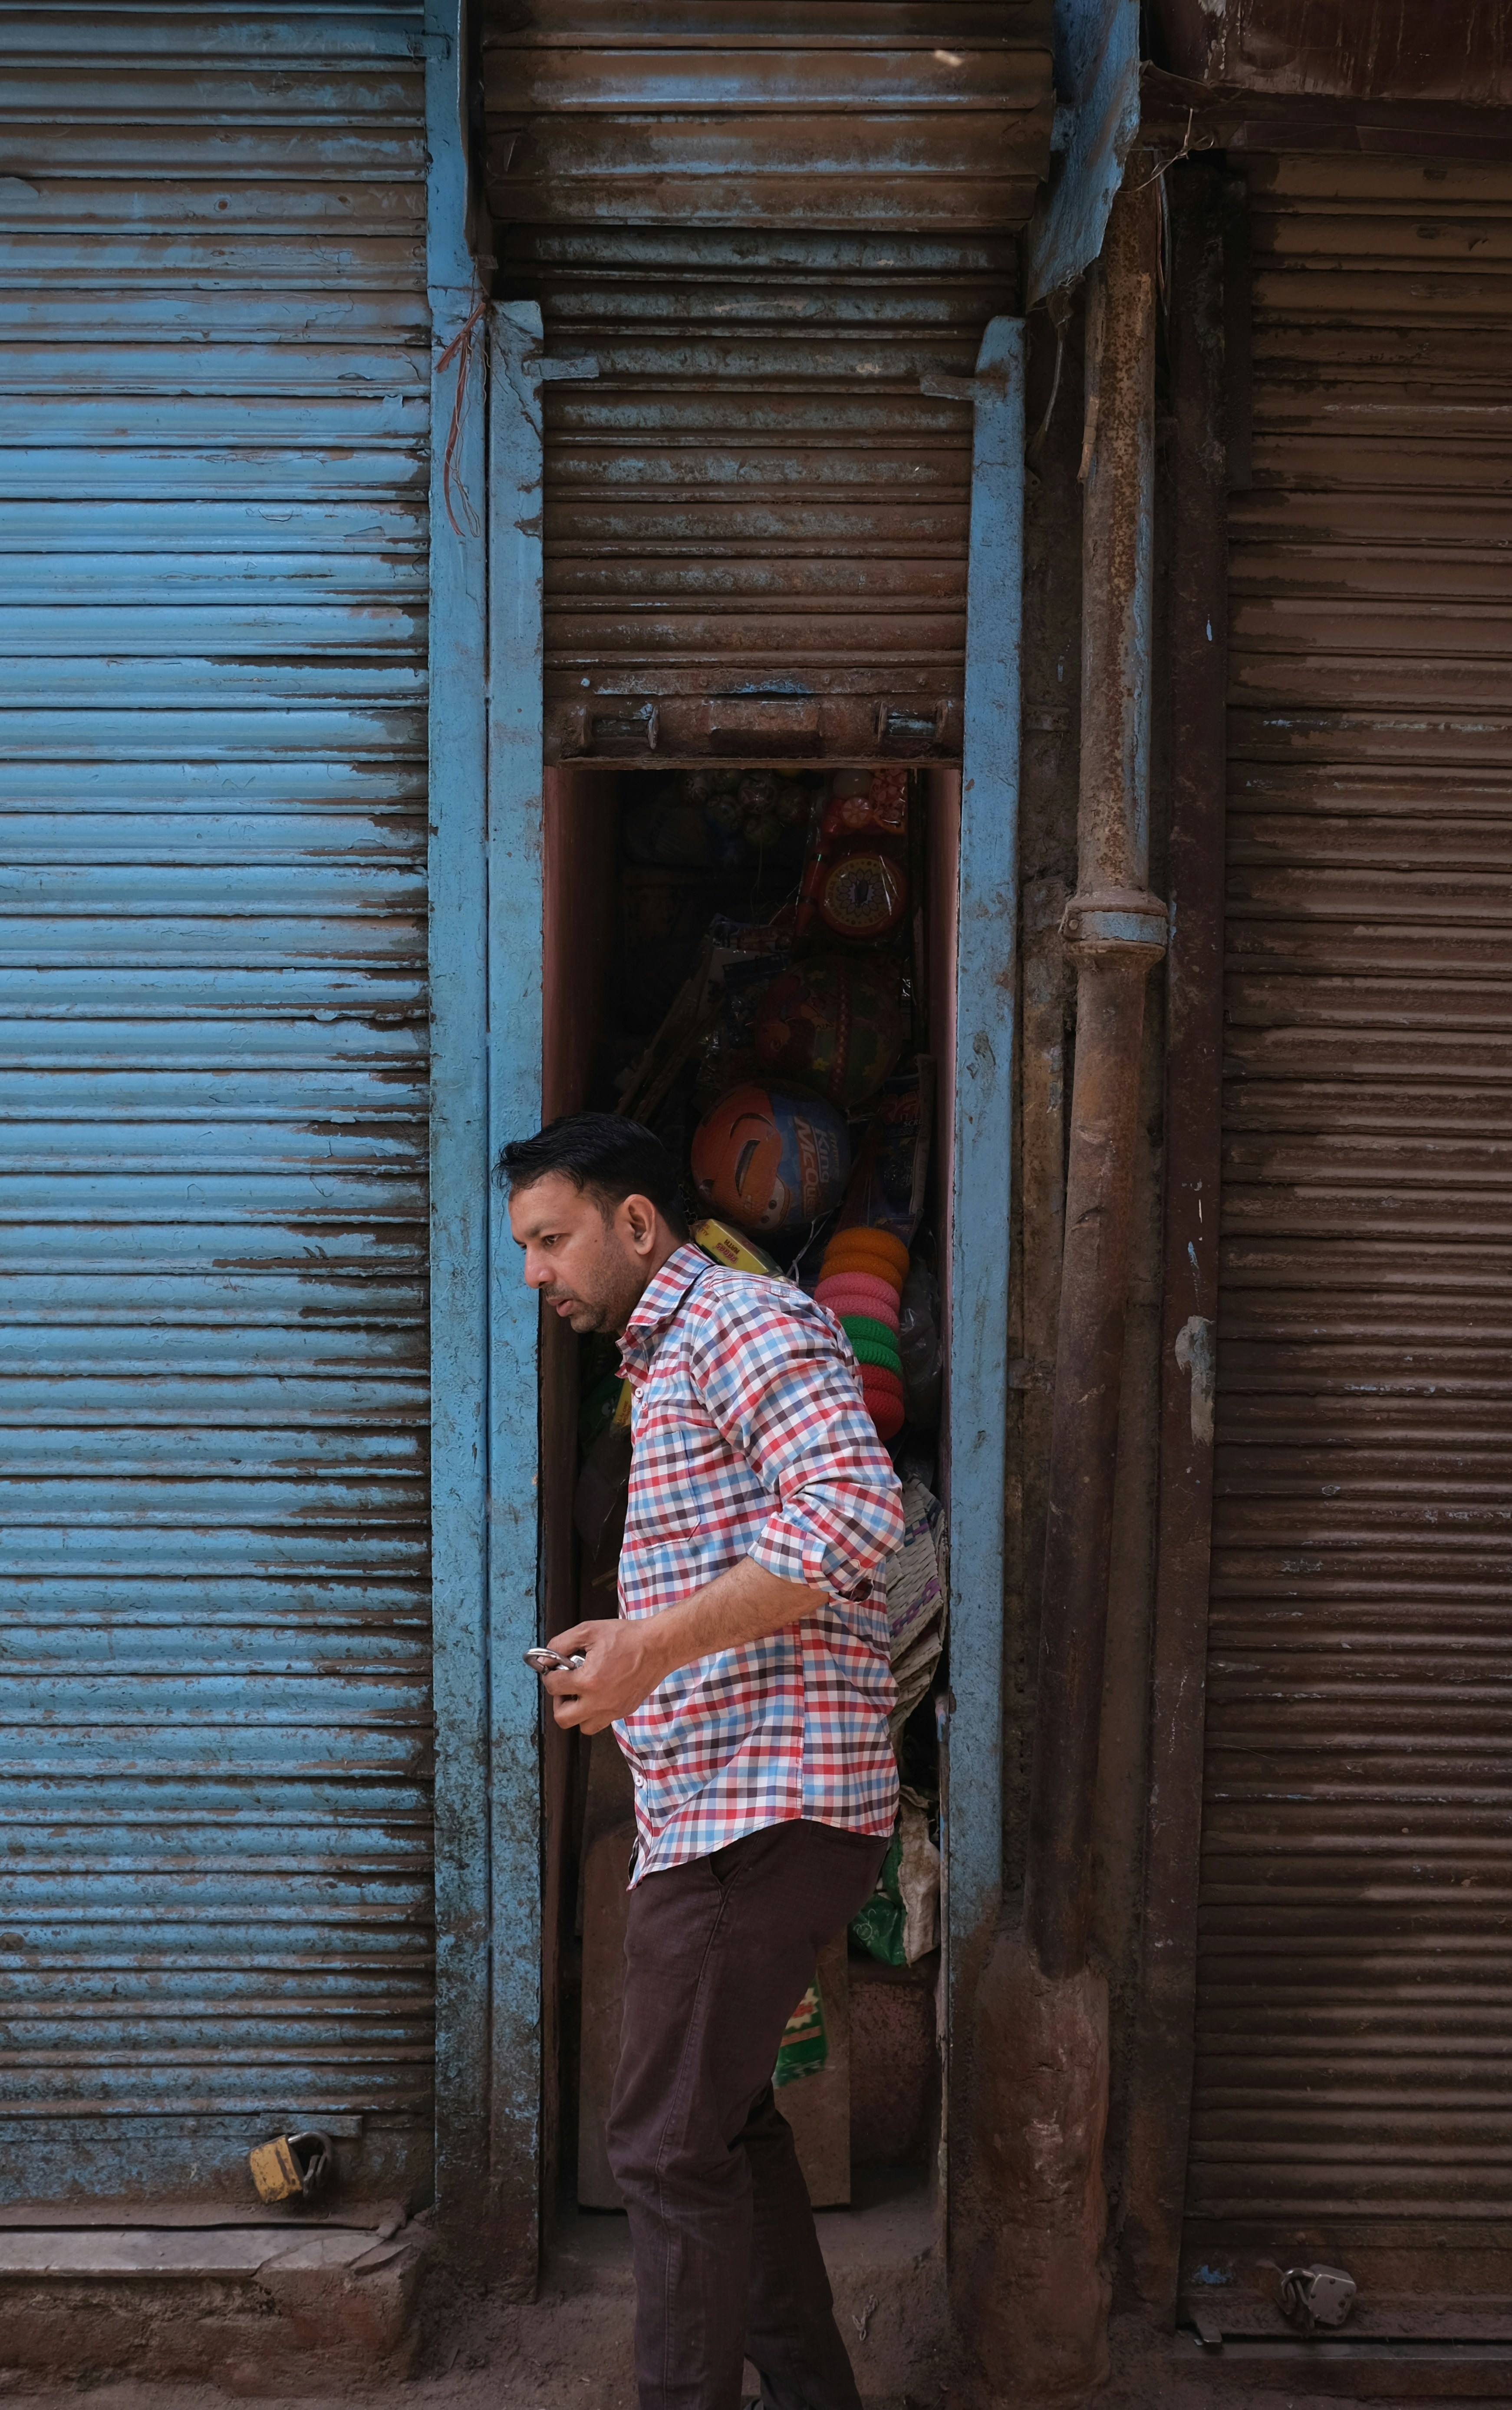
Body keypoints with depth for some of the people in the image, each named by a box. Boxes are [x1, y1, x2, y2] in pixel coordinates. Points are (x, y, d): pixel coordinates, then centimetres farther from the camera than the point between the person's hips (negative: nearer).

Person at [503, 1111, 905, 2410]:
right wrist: (630, 1638, 17)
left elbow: (857, 1506, -26)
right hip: (721, 1806, 11)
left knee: (670, 2144, -5)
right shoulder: (672, 1360, 23)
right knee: (727, 2122, 18)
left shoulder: (740, 1319, -9)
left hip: (761, 1808, -11)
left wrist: (659, 1644, -26)